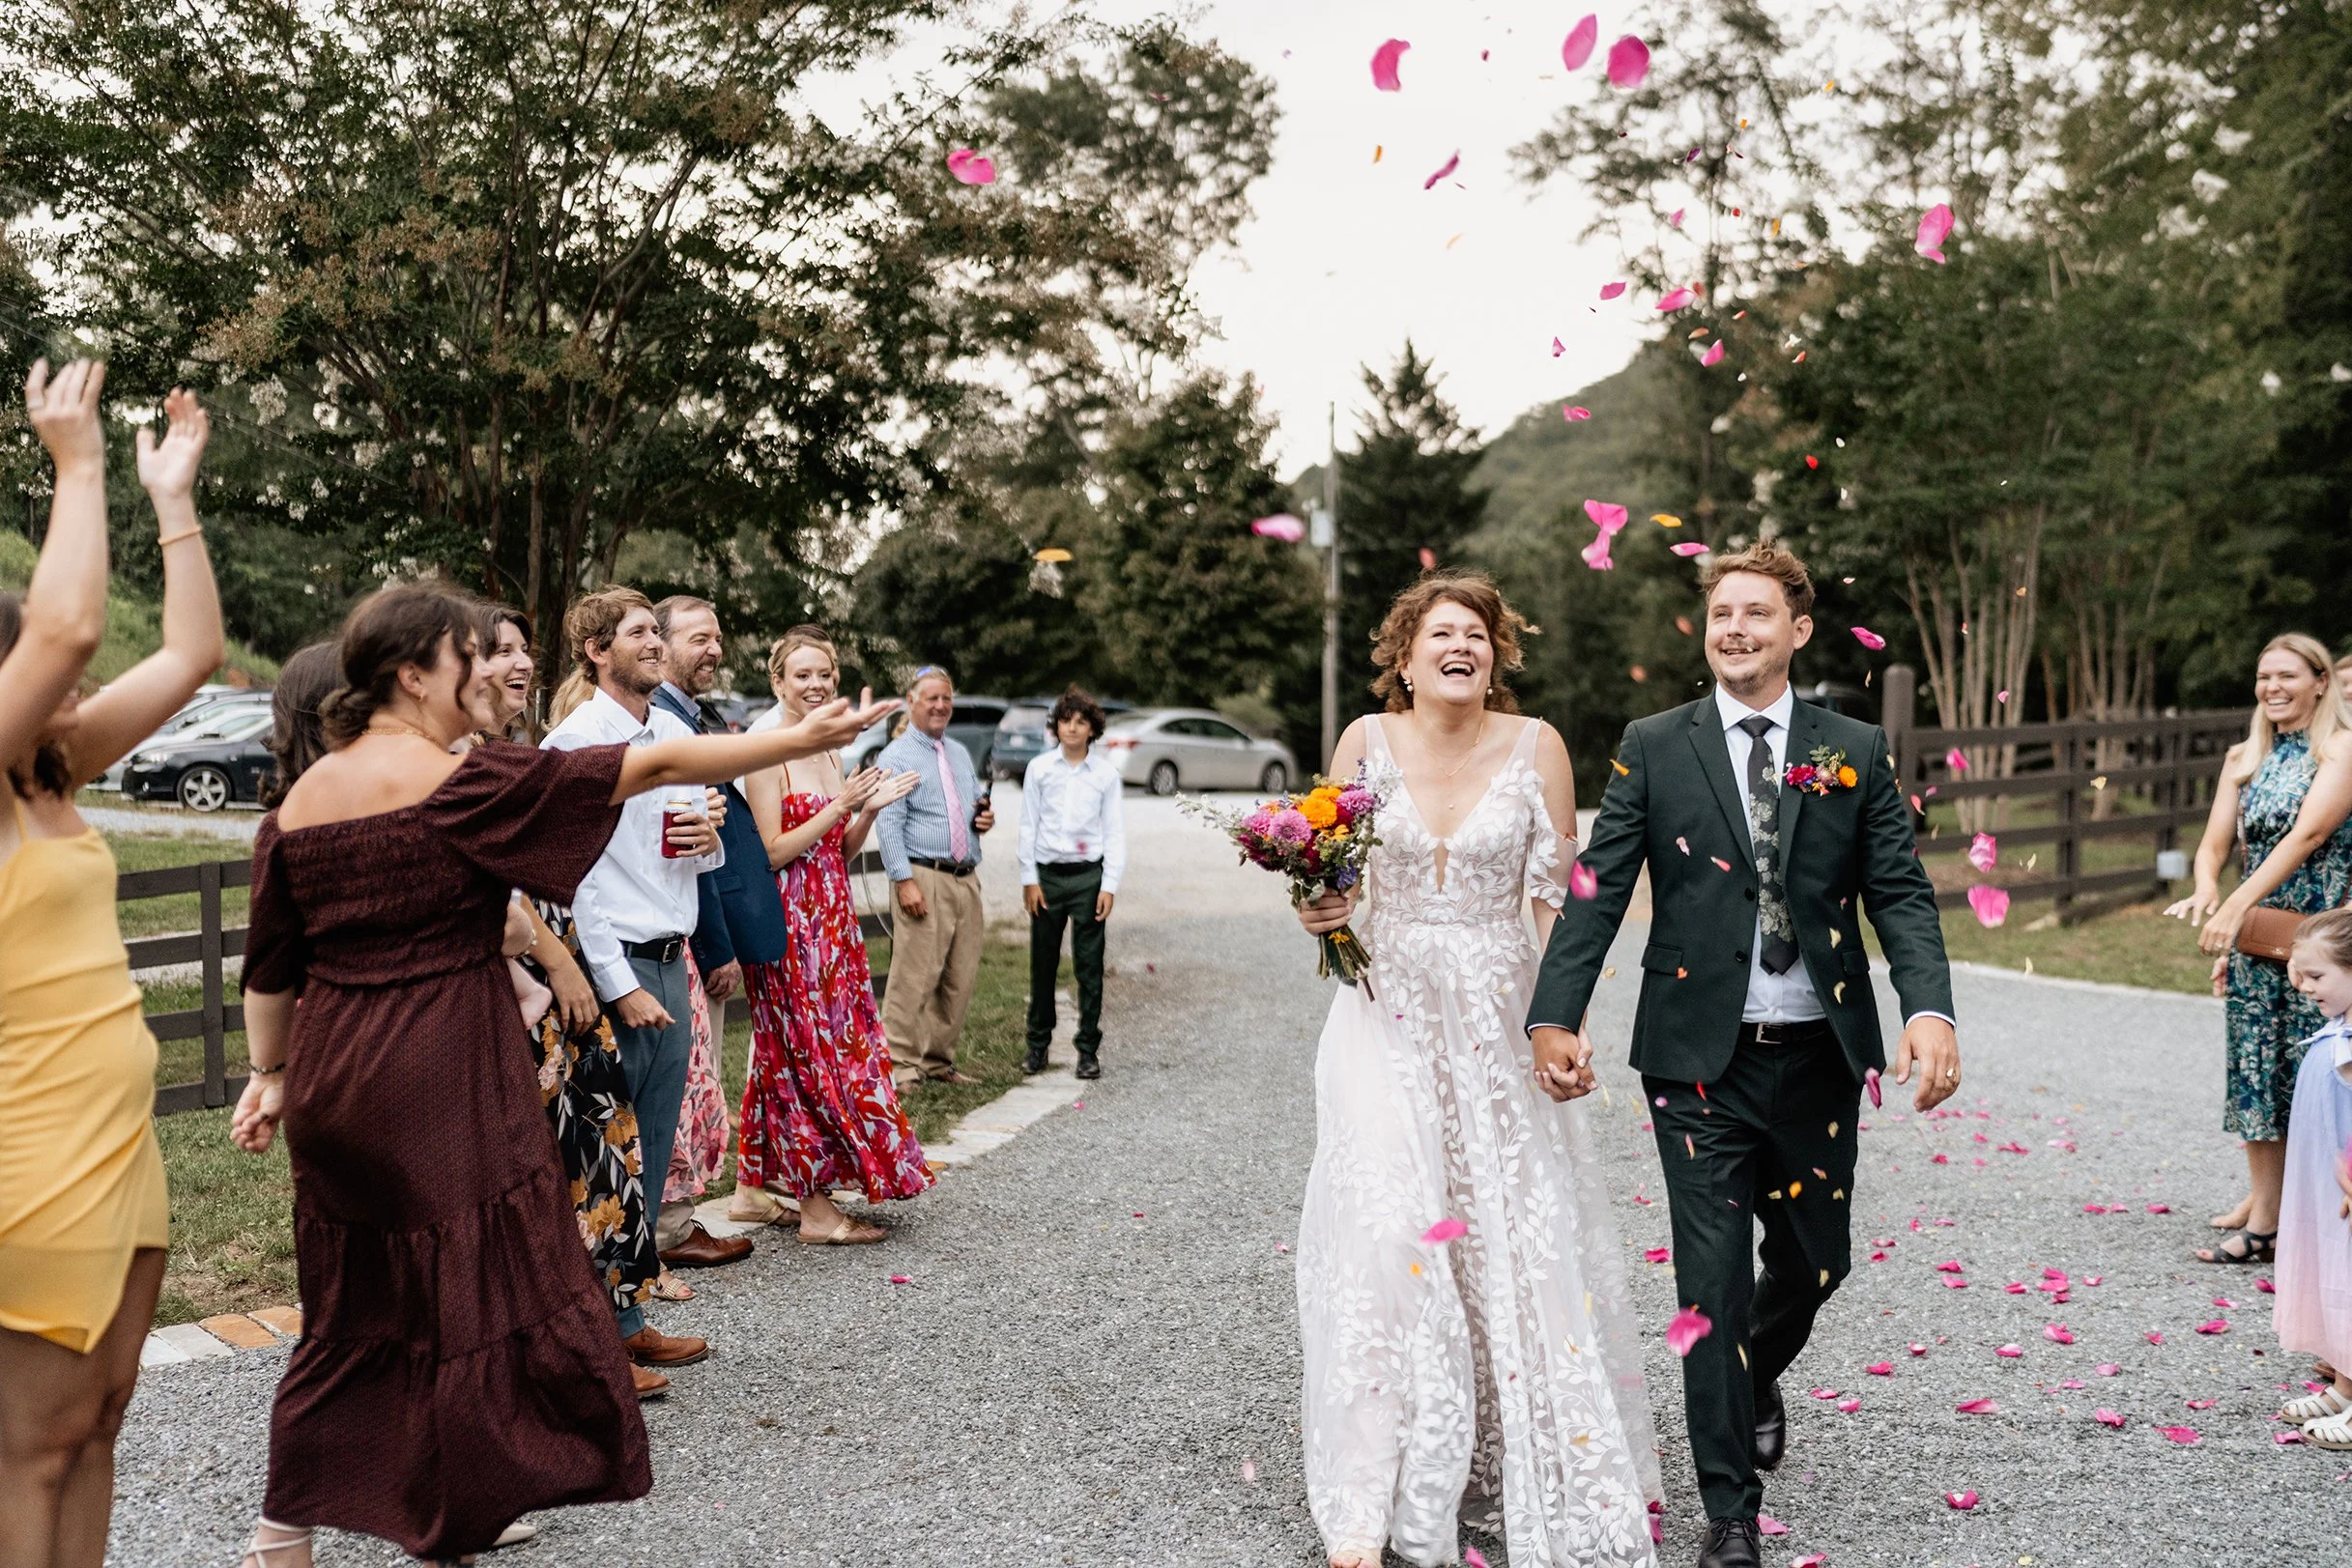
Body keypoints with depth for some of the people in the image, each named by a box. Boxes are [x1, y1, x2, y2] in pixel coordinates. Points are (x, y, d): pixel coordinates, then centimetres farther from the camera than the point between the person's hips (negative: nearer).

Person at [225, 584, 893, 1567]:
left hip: (333, 1081, 8)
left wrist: (271, 1072, 23)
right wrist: (802, 739, -11)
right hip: (444, 1082, -7)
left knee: (351, 1307, 19)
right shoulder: (463, 780, -13)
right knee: (471, 1296, 5)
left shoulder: (301, 798, 6)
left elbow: (270, 968, 12)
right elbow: (649, 768, -14)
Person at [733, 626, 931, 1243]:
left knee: (782, 1052, 12)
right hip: (788, 920, -8)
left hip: (830, 919, 8)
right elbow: (772, 852, -15)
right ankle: (817, 1209, 1)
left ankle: (752, 1189, 20)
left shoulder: (830, 753, 14)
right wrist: (841, 806, -18)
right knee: (813, 1052, -5)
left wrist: (870, 808, 1)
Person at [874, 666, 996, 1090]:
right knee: (915, 975, -10)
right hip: (925, 878, -7)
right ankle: (902, 1063, -5)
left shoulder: (960, 754, 20)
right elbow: (889, 825, -11)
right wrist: (904, 880, -20)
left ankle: (938, 1061, 15)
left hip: (966, 880, 7)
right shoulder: (896, 757, -3)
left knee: (960, 978, 7)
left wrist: (986, 818, 6)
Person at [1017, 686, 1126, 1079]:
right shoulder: (1039, 768, 3)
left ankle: (1089, 1049, 9)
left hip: (1088, 875, -1)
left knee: (1089, 966, 1)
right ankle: (1037, 1044, 19)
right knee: (1042, 964, 8)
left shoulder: (1106, 773, 2)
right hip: (1047, 873, 1)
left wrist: (1109, 885, -4)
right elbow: (1028, 825, 5)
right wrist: (1029, 879, 0)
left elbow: (1115, 832, 2)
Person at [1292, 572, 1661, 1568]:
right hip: (1388, 1011, 0)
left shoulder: (1534, 747, -1)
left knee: (1515, 1240, 1)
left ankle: (1543, 1479, 21)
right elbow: (1329, 877, 8)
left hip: (1498, 1019, 0)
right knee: (1387, 1231, -10)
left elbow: (1557, 896, 1)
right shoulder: (1368, 741, 1)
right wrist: (1320, 911, -14)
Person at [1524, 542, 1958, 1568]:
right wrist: (1555, 1015, -14)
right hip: (1699, 1059, -2)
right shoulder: (1652, 749, 1)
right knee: (1712, 1281, 1)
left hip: (1818, 1056, 2)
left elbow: (1901, 894, -1)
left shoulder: (1856, 752, 4)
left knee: (1816, 1257, 15)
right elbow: (1598, 891, -3)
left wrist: (1931, 1008, -18)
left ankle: (1759, 1379, 49)